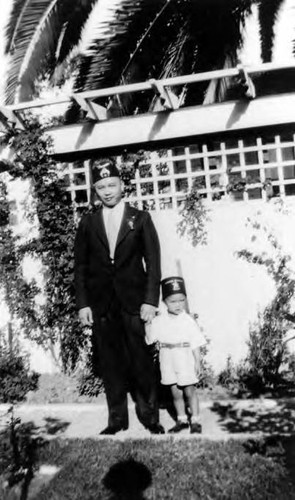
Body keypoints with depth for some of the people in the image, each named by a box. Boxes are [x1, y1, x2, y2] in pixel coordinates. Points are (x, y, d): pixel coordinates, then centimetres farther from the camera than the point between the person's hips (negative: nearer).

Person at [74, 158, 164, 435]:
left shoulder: (140, 218, 5)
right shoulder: (87, 223, 9)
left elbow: (153, 263, 1)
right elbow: (81, 267, 8)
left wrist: (150, 300, -8)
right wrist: (83, 304, -1)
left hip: (134, 302, -2)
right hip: (101, 305, 2)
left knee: (142, 362, -1)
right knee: (110, 364, 5)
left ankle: (150, 416, 14)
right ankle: (117, 419, 16)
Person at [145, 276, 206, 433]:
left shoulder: (188, 321, -6)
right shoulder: (158, 322, -1)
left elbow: (195, 344, -4)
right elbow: (148, 338, 8)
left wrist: (198, 362, -5)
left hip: (186, 363, -3)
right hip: (168, 364, 3)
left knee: (190, 391, 4)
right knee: (176, 393, 12)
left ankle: (195, 420, 16)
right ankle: (181, 419, 25)